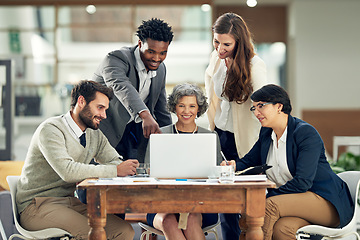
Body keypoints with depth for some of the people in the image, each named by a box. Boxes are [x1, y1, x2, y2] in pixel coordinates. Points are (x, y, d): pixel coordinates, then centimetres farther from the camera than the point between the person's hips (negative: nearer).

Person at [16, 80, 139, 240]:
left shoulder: (95, 135, 12)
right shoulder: (50, 129, -14)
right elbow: (67, 171, -27)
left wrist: (128, 167, -17)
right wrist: (116, 170, -26)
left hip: (70, 202, 7)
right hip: (37, 204, -7)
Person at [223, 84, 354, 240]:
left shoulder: (306, 133, -13)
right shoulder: (266, 133, 10)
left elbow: (302, 182, -21)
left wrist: (267, 198, -22)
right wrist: (234, 166, -4)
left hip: (327, 203, -5)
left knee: (271, 204, -31)